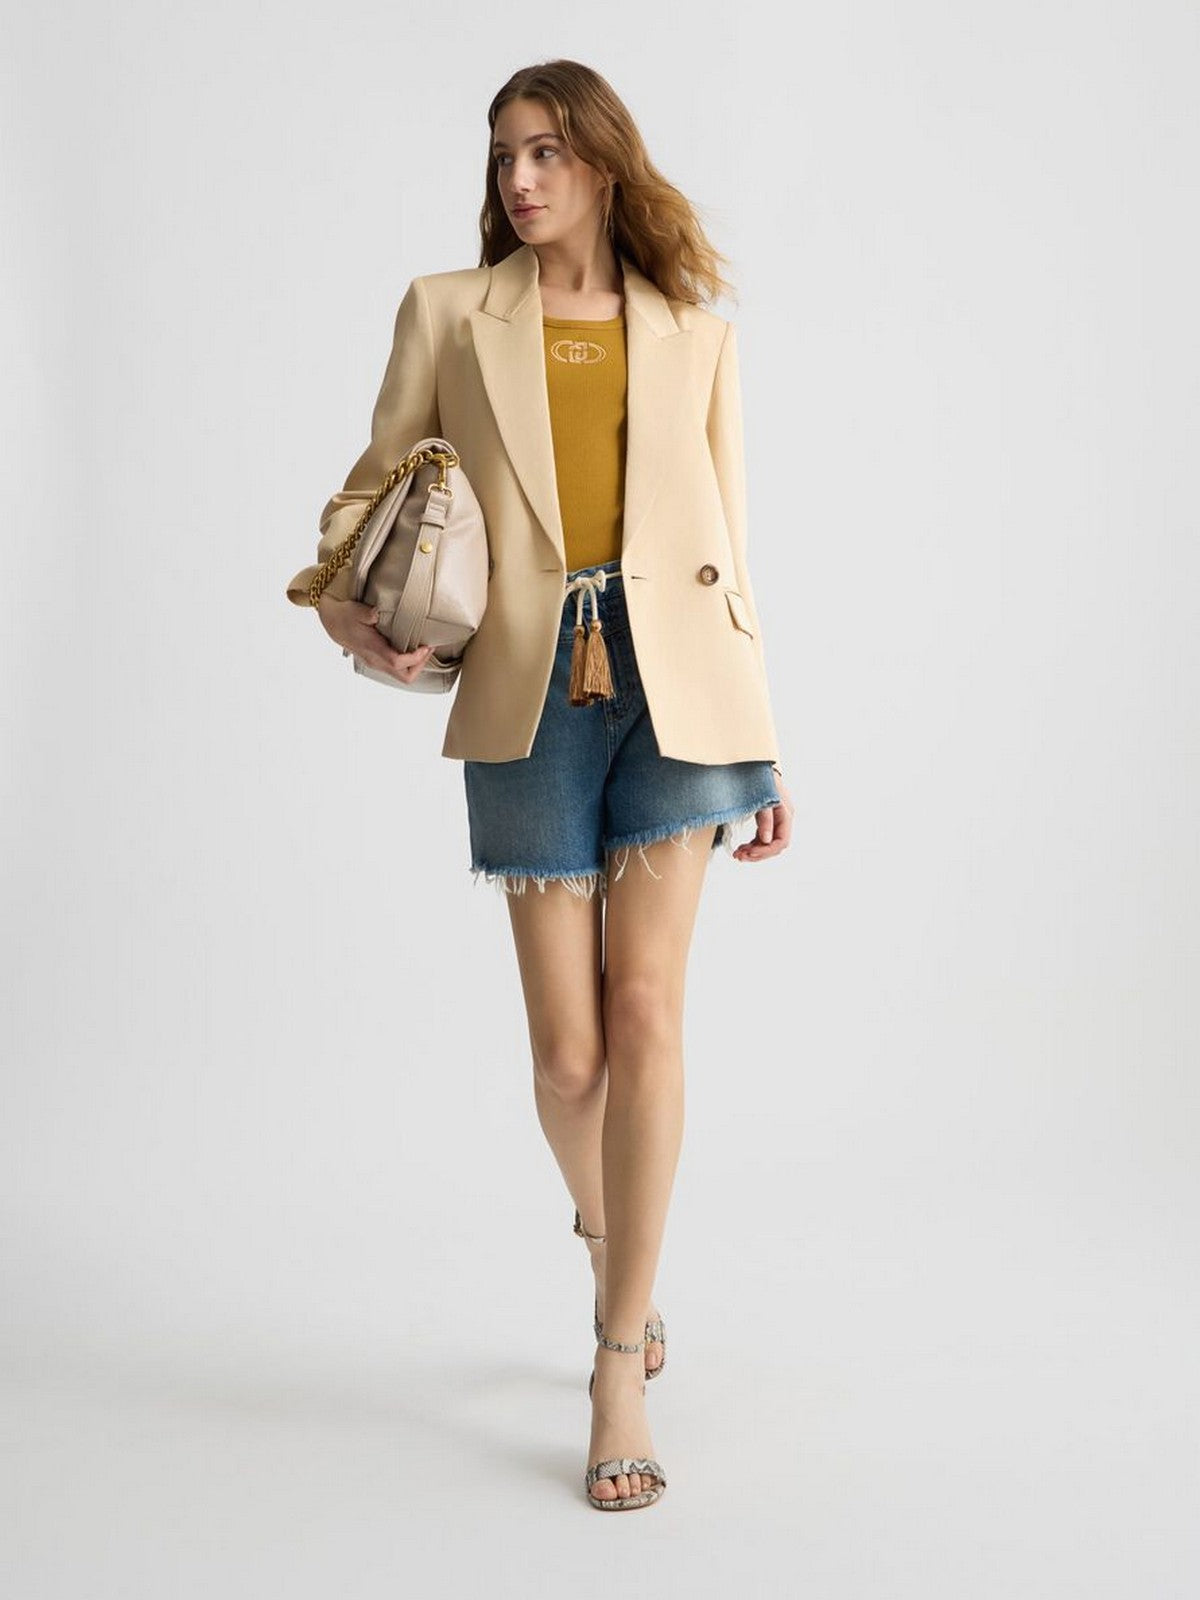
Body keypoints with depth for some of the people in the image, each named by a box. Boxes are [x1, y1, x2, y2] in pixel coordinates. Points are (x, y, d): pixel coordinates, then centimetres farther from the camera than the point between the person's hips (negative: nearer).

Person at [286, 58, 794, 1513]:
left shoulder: (695, 331, 12)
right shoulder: (446, 312, 10)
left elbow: (727, 545, 12)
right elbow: (373, 483, 13)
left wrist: (764, 747, 10)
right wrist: (343, 597, -10)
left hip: (673, 674, 0)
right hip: (530, 686, 0)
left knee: (646, 1007, -11)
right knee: (569, 1051, 2)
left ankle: (620, 1369, 1)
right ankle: (608, 1237, 35)